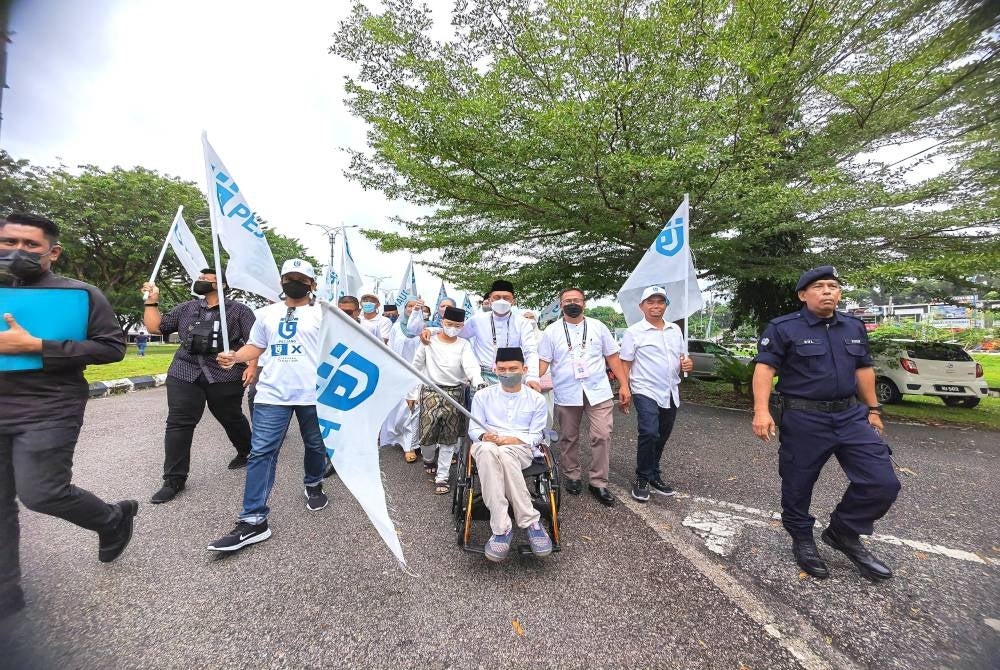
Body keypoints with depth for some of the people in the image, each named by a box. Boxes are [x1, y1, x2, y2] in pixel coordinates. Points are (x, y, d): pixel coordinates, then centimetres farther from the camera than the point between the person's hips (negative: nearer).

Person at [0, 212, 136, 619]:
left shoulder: (81, 294, -4)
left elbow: (113, 348, -11)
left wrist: (36, 346, -18)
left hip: (50, 411, -5)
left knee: (40, 493, -5)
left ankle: (114, 518, 23)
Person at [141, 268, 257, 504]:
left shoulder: (239, 310, 1)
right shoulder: (186, 308, 16)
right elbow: (155, 327, 17)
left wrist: (252, 365, -16)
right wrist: (151, 301, 8)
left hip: (225, 376, -4)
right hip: (185, 374, 4)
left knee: (232, 419, 10)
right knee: (178, 424, 0)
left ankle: (247, 452, 35)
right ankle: (174, 480, 10)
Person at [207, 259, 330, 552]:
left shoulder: (322, 313, 2)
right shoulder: (266, 313, 13)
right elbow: (255, 346, 17)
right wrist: (234, 357, -3)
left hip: (313, 393, -2)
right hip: (272, 393, 3)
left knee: (315, 446, 14)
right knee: (261, 452, -2)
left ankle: (314, 486, 41)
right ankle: (253, 521, 5)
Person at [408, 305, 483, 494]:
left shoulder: (463, 345, 1)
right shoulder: (429, 341, 0)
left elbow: (471, 366, -15)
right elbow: (416, 367, 6)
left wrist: (478, 383, -35)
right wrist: (412, 393, 6)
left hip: (455, 393, 1)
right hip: (430, 391, -1)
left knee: (449, 437, 5)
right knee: (428, 432, -1)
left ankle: (442, 477, 21)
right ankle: (428, 459, 35)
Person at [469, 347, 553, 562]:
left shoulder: (536, 399, 10)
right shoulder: (482, 395, 13)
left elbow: (536, 436, 6)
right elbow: (473, 428, 9)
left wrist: (514, 440, -14)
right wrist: (484, 436, -15)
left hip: (521, 448, -1)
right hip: (487, 446, 1)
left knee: (504, 454, -38)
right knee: (487, 450, -38)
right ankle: (501, 527, -34)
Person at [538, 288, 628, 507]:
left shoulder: (598, 327, 6)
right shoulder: (551, 331, 2)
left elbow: (612, 357, 7)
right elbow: (543, 361, -2)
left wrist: (624, 385, 2)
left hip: (598, 392, 1)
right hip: (566, 395, 0)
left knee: (602, 436, -2)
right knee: (569, 438, 12)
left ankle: (598, 483, 15)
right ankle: (572, 476, 31)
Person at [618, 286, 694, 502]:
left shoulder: (675, 330, 12)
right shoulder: (634, 332, -5)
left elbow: (681, 358, 20)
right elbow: (625, 364, -5)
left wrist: (687, 364, -3)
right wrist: (624, 391, -13)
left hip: (671, 393, 6)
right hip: (646, 392, -6)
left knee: (662, 437, 13)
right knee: (649, 434, -17)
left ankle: (654, 475, 30)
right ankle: (642, 479, 2)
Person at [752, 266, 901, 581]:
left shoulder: (854, 327, 11)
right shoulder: (783, 328, -9)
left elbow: (864, 369, 19)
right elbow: (764, 368, -16)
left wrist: (873, 409, 18)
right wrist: (761, 410, -26)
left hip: (851, 415, 6)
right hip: (802, 419, -5)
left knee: (883, 483, 1)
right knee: (798, 485, 6)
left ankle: (844, 532, 25)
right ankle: (803, 541, 29)